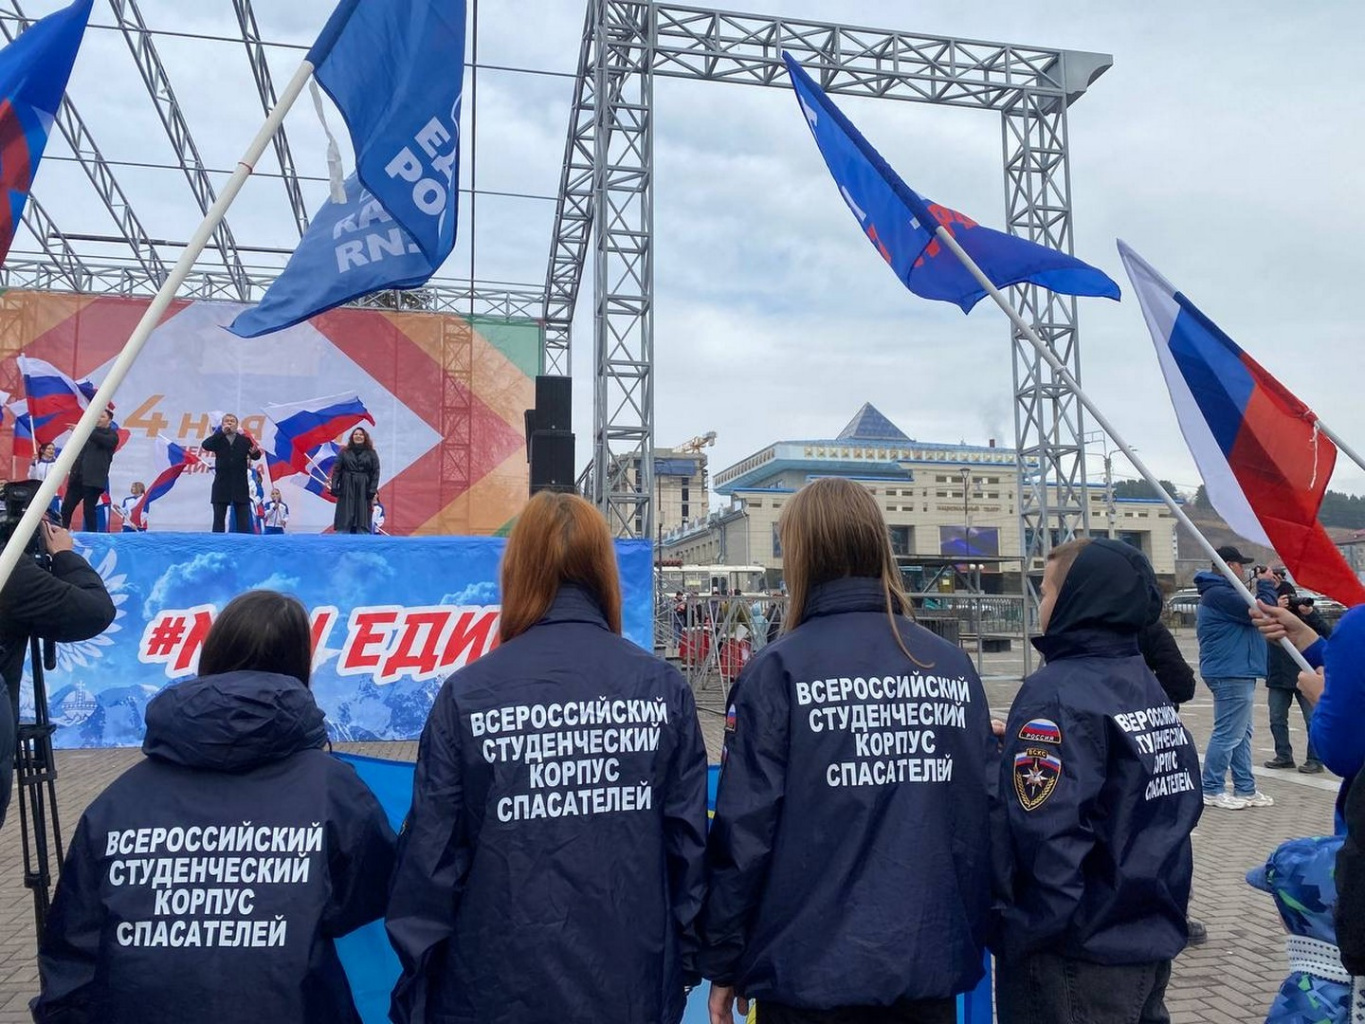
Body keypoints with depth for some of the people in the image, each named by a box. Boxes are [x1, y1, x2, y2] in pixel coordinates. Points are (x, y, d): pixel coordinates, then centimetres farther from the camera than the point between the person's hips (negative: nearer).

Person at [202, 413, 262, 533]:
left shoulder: (244, 439, 6)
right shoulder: (218, 439, 5)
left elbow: (256, 456, -1)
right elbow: (206, 445, -14)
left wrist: (255, 452, -25)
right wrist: (222, 432, -17)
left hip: (240, 485, 0)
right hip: (222, 485, 0)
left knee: (243, 520, 1)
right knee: (219, 519, 3)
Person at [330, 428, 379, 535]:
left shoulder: (371, 453, 5)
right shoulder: (344, 452, 6)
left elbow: (375, 472, 0)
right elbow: (336, 470, 3)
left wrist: (373, 489, -9)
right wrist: (334, 486, -8)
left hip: (363, 490, 0)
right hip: (347, 489, 0)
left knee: (363, 518, 0)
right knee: (344, 519, 0)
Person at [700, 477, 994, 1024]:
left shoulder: (779, 669, -13)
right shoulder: (954, 667, -1)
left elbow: (745, 830, -13)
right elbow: (984, 818, 3)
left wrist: (723, 962, -1)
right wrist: (972, 936, 15)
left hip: (811, 972, -4)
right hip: (932, 965, 4)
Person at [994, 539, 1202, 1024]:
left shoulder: (1056, 694, -21)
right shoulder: (1148, 683, 4)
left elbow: (1048, 839, -25)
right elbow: (1184, 800, 12)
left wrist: (1021, 939, -14)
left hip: (1083, 956, -8)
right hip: (1155, 937, 8)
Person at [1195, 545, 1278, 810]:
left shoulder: (1220, 592, 19)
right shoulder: (1219, 593, -17)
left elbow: (1248, 614, 19)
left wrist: (1266, 589, 9)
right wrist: (1266, 585, -7)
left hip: (1236, 672, 11)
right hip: (1231, 674, -11)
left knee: (1242, 733, 14)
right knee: (1228, 735, -6)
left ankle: (1245, 789, 20)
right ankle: (1211, 790, 1)